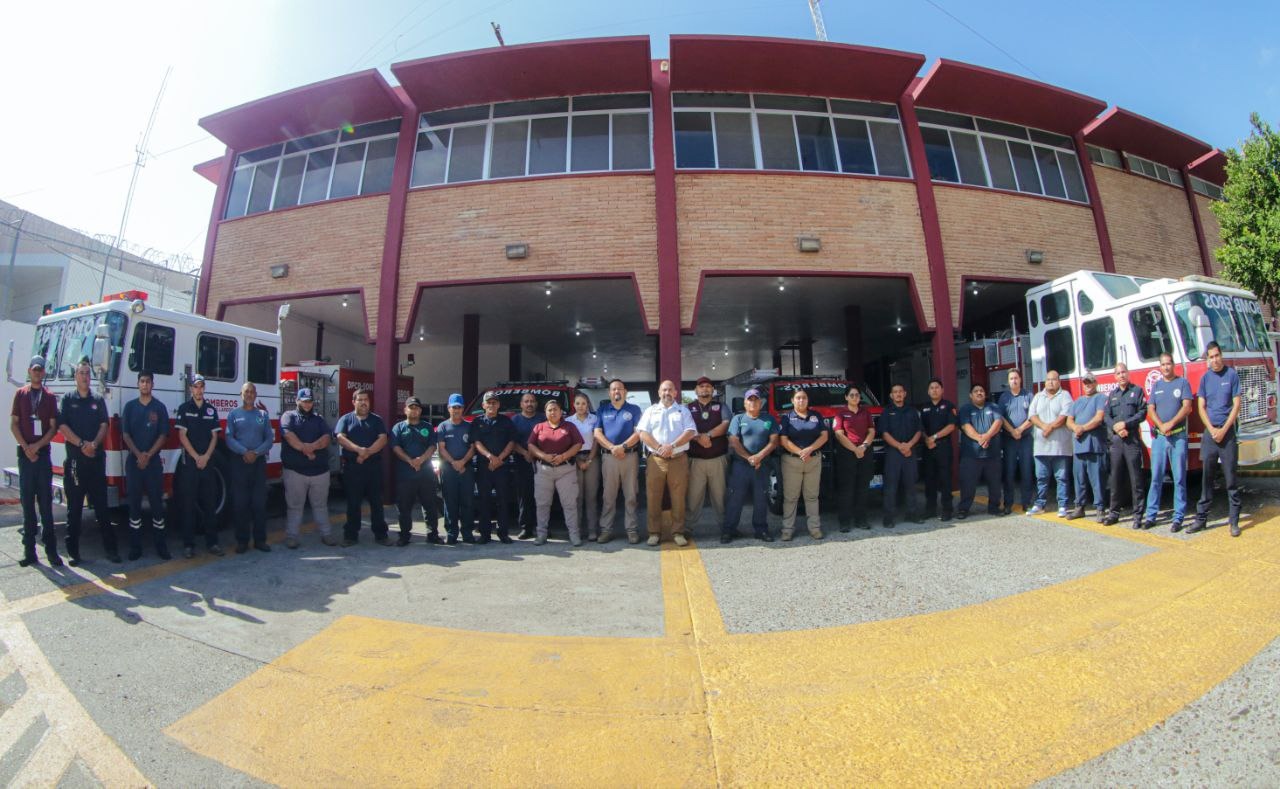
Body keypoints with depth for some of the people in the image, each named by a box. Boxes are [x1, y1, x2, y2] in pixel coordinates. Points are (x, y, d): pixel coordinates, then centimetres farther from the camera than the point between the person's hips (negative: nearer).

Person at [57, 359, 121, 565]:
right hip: (74, 460, -1)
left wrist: (94, 444, -14)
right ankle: (73, 551, 12)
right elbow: (62, 427, -5)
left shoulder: (98, 400, 10)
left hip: (97, 459, 1)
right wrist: (82, 444, -15)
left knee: (101, 505, 4)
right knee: (74, 507, 3)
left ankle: (110, 548, 7)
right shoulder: (67, 399, 4)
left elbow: (104, 426, 3)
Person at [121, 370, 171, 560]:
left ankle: (161, 546, 6)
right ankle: (135, 547, 12)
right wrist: (138, 454, -12)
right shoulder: (130, 406, 7)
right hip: (133, 460, 1)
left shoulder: (160, 407, 4)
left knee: (157, 502, 1)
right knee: (134, 503, 4)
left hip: (154, 461, -1)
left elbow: (163, 435, 0)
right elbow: (125, 434, 2)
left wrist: (149, 455, -12)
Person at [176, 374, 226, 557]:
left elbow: (214, 436, 6)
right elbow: (182, 436, -4)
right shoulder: (184, 408, 1)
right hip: (189, 462, -2)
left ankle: (212, 542, 11)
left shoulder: (211, 409, 9)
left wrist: (206, 456, -8)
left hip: (208, 462, 2)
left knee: (210, 503, 5)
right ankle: (188, 544, 9)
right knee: (189, 504, 2)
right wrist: (196, 457, -12)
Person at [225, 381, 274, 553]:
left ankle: (260, 539, 9)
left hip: (259, 462, 1)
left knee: (260, 502, 2)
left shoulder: (263, 415, 10)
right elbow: (229, 438, -3)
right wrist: (244, 452, -17)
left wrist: (256, 453, -12)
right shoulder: (233, 414, 6)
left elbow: (269, 438, 4)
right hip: (239, 462, -1)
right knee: (241, 503, 1)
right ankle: (242, 540, 11)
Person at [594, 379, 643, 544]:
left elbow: (638, 432, -2)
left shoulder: (634, 409, 8)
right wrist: (612, 448, -12)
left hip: (630, 456, -1)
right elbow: (597, 433, 2)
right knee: (608, 496, 5)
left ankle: (632, 529, 10)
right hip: (608, 456, 1)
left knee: (630, 495, 3)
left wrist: (623, 446, -15)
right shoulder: (603, 410, 12)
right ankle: (606, 529, 12)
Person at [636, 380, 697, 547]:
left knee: (678, 498, 2)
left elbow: (690, 432, -1)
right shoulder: (651, 410, 12)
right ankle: (654, 532, 12)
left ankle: (678, 532, 12)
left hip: (679, 459, 0)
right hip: (656, 460, 1)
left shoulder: (683, 410, 11)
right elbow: (643, 433, 1)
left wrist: (672, 446, -14)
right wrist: (659, 448, -12)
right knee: (653, 497, 2)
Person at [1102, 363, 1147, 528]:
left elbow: (1142, 412, -3)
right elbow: (1106, 416, 7)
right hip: (1115, 440, 3)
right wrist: (1116, 427, -10)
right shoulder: (1112, 394, 15)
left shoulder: (1137, 391, 5)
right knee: (1115, 478, 6)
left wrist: (1125, 424, -14)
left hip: (1132, 440, -3)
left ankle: (1138, 514, 4)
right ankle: (1114, 513, 13)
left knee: (1135, 479, -2)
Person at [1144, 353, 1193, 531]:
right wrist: (1161, 425, -12)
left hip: (1178, 436, -2)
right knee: (1156, 477, 3)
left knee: (1179, 478, 0)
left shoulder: (1183, 383, 4)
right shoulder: (1156, 385, 12)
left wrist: (1171, 424, -15)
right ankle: (1151, 515, 6)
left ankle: (1178, 518, 5)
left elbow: (1186, 407, -5)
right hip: (1158, 436, 2)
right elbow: (1150, 409, 5)